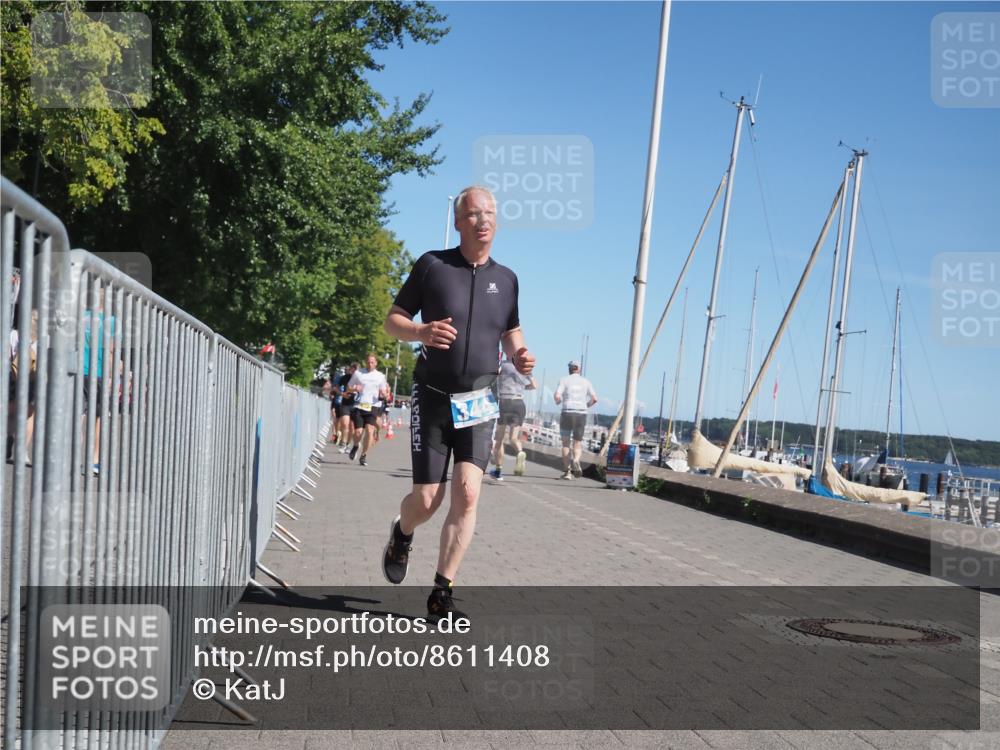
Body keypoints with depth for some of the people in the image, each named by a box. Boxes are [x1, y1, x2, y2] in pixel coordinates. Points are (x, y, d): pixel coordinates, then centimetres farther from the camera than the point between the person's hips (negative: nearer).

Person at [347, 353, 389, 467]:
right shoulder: (358, 373, 7)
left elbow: (382, 394, 13)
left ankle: (364, 456, -1)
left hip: (372, 407, 0)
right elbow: (348, 387, 13)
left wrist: (386, 392, -11)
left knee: (370, 430, -15)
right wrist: (354, 389, -10)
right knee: (358, 432, -7)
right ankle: (356, 446, 29)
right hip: (359, 406, 0)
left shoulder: (380, 376, 9)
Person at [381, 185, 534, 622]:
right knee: (427, 500, 1)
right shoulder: (432, 265, -5)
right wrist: (421, 332, -23)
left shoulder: (505, 279, 6)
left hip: (479, 402, 2)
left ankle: (441, 595, -2)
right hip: (433, 399, -2)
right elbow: (393, 321, -1)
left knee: (467, 494, -12)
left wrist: (520, 355, -2)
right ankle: (401, 535, 39)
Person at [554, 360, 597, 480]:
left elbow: (557, 396, -9)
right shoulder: (585, 381, 9)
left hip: (567, 413, -1)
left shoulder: (564, 380, 2)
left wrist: (558, 401, 15)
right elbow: (594, 399, 3)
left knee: (565, 444, 10)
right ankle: (576, 461, -24)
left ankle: (567, 471, 0)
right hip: (581, 414, 2)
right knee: (577, 445, 9)